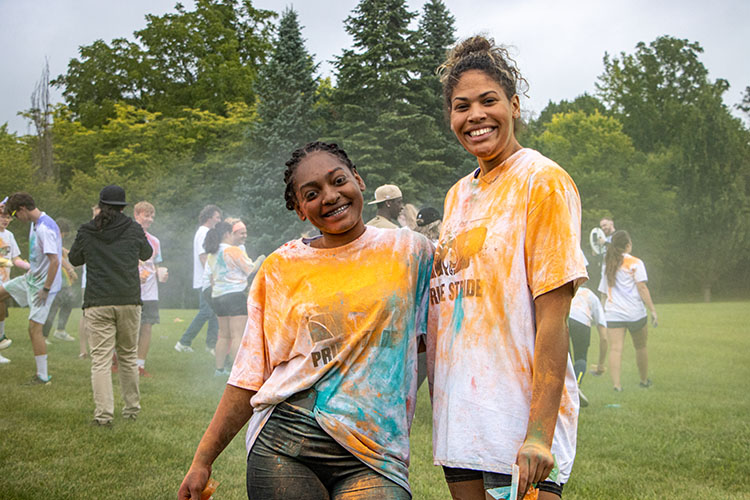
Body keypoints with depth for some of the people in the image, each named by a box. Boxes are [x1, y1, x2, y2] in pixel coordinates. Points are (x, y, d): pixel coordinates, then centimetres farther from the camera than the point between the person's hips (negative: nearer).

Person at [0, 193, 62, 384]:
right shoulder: (34, 223, 6)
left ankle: (43, 376, 0)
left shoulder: (46, 228, -26)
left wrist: (46, 289, -25)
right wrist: (31, 270, 15)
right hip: (31, 278, 10)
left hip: (44, 284, -10)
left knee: (34, 328, -8)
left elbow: (54, 261, -29)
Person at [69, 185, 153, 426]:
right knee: (127, 356, 15)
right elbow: (146, 254, 19)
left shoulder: (86, 232, 0)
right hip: (129, 302, 2)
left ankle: (103, 414, -9)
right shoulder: (133, 229, 1)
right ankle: (132, 408, 21)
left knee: (100, 359, -2)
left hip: (98, 304, -1)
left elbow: (74, 259, 16)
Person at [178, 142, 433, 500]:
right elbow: (250, 377, 8)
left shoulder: (409, 251, 5)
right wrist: (202, 461, 7)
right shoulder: (280, 268, 7)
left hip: (371, 455, -1)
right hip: (282, 448, 1)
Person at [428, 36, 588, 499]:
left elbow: (552, 318, -15)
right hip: (459, 419, 7)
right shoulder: (458, 195, 14)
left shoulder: (544, 182, -8)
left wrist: (540, 432, -20)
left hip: (519, 420, -7)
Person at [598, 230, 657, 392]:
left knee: (615, 348, -9)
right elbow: (642, 288, -8)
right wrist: (653, 310, -7)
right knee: (641, 347, 15)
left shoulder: (607, 265, 15)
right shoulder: (635, 263, -1)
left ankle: (616, 383, -23)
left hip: (613, 314, 3)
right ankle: (644, 380, 29)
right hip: (635, 312, -3)